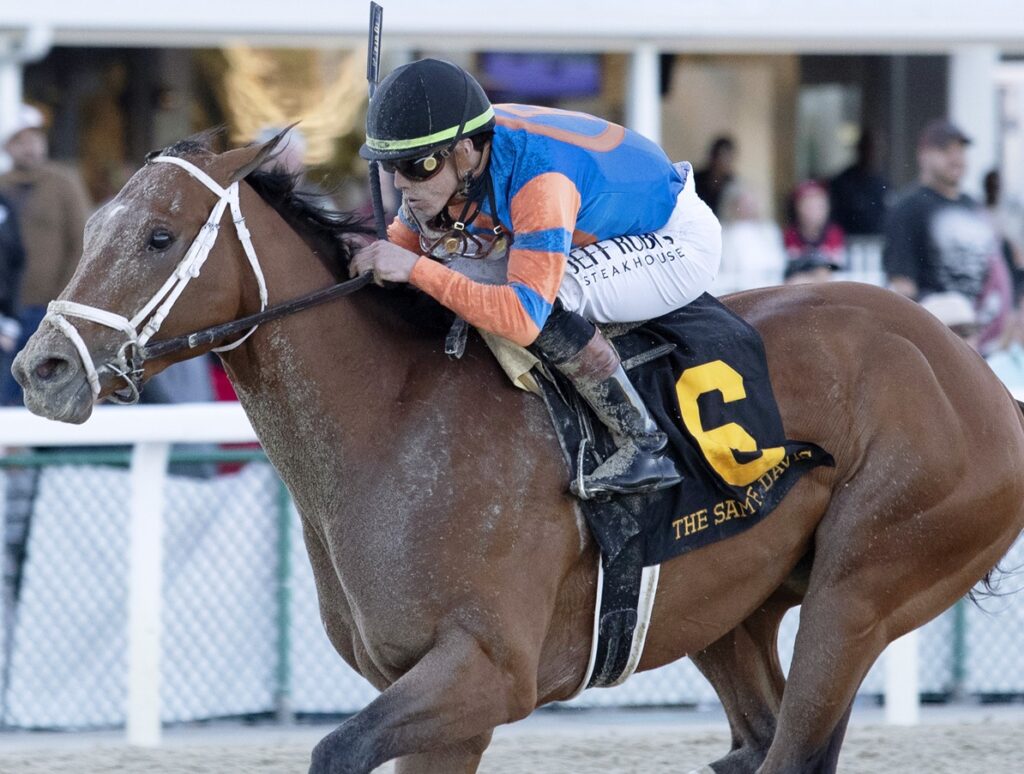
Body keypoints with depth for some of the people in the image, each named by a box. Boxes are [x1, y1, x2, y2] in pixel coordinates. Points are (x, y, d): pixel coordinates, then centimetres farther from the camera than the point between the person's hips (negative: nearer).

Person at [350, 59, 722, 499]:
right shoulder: (447, 159, -15)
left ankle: (644, 445, -19)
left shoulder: (539, 181, -38)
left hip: (683, 241, -9)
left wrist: (415, 269, -45)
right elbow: (406, 241, 2)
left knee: (544, 297, -33)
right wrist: (372, 258, -19)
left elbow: (524, 318, -43)